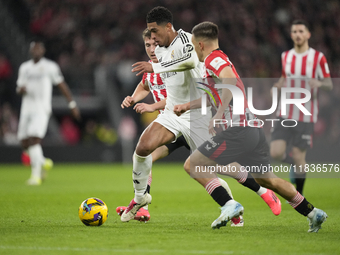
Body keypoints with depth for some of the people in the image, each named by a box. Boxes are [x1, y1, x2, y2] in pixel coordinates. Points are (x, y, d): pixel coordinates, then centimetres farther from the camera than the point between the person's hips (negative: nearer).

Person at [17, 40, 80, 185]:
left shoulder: (50, 67, 2)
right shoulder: (24, 68, 15)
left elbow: (62, 86, 6)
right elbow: (19, 89, 19)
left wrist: (72, 104, 5)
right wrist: (21, 90, -6)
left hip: (42, 109, -5)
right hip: (27, 107, 5)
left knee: (34, 139, -19)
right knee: (25, 142, 1)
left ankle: (36, 175, -16)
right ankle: (42, 162, 27)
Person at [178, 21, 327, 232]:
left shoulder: (213, 59, -7)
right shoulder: (220, 59, 23)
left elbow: (230, 80, -28)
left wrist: (218, 114, -33)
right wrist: (188, 106, 41)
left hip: (238, 129, -10)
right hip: (253, 128, 10)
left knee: (192, 165, -6)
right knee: (267, 180, 22)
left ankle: (229, 205, -15)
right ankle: (313, 213, 25)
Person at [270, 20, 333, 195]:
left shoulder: (318, 58, -5)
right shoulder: (286, 56, 7)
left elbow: (329, 85, -3)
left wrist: (319, 83, -26)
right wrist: (279, 85, 0)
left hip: (306, 116, -3)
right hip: (285, 114, 3)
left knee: (299, 156, -2)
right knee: (276, 153, -10)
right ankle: (294, 164, 24)